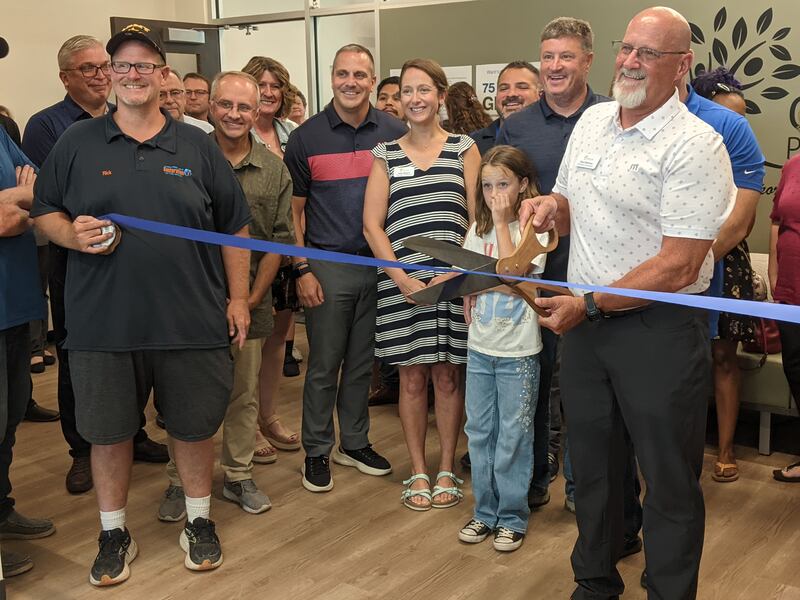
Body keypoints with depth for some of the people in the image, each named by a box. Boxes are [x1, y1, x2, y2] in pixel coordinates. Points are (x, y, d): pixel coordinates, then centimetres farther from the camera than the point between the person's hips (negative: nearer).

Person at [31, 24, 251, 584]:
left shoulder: (198, 146, 6)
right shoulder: (77, 142, 5)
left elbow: (234, 227, 8)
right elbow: (43, 211, 10)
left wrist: (238, 297, 5)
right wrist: (72, 233, -12)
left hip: (192, 322, 0)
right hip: (103, 323, 0)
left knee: (195, 425, 11)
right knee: (108, 432, 10)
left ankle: (200, 521, 32)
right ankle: (114, 533, 29)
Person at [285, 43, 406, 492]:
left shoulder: (394, 133, 3)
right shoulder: (306, 137, -1)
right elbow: (294, 209, 1)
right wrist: (302, 269, -6)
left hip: (381, 265, 2)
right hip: (327, 266, -2)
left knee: (363, 362, 13)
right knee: (324, 366, 4)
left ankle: (355, 442, 27)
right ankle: (317, 452, 18)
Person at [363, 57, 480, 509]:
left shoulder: (465, 149, 6)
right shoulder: (386, 155, 8)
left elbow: (477, 217, 1)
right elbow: (372, 225, 2)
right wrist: (402, 278, -9)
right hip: (401, 282, 1)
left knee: (448, 375, 6)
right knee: (412, 377, 6)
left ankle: (447, 469, 20)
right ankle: (418, 472, 19)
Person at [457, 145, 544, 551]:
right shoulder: (478, 228, 8)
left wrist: (502, 223, -17)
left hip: (518, 351, -5)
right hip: (479, 346, 5)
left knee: (513, 436, 3)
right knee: (479, 431, 11)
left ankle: (513, 517, 16)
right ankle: (485, 511, 24)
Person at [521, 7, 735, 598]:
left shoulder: (695, 145, -14)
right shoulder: (592, 121, 8)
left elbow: (678, 267, -19)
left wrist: (590, 304, -17)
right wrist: (552, 205, -2)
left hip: (660, 329, -6)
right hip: (584, 323, 7)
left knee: (670, 480, 6)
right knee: (592, 464, 18)